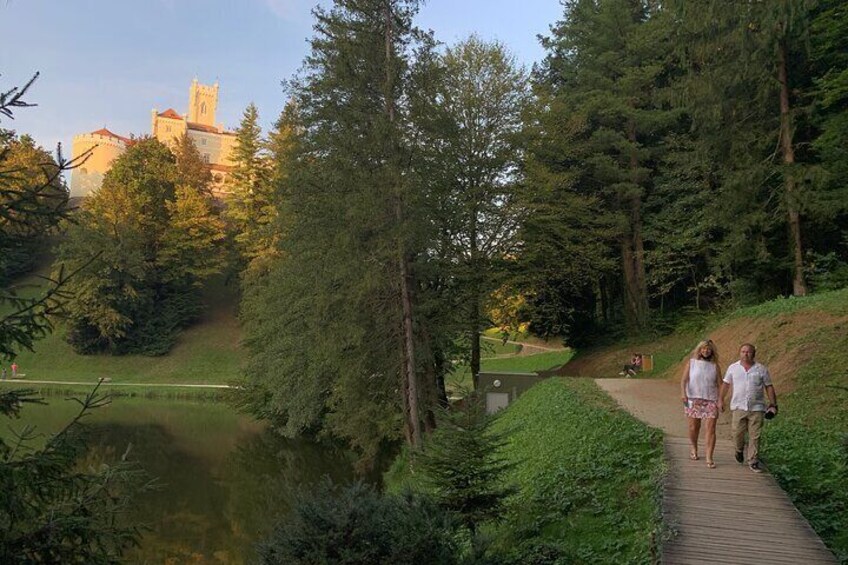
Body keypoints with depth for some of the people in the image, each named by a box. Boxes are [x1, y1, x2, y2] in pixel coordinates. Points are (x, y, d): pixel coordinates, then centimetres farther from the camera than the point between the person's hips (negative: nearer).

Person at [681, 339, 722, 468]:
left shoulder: (715, 366, 7)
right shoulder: (691, 363, 5)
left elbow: (720, 384, 4)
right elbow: (684, 380, -2)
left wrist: (720, 400, -7)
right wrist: (683, 393, -18)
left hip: (711, 401, 0)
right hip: (693, 400, 0)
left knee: (711, 429, -7)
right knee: (693, 427, 6)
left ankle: (709, 458, -5)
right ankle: (693, 448, 33)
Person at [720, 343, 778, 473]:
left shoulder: (761, 369, 4)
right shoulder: (733, 368, 7)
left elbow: (769, 387, 8)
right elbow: (725, 384, 13)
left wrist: (773, 405, 4)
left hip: (756, 408, 0)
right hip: (738, 407, 1)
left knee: (755, 436, -1)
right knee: (737, 433, -2)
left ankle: (753, 462, 9)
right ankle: (739, 450, 28)